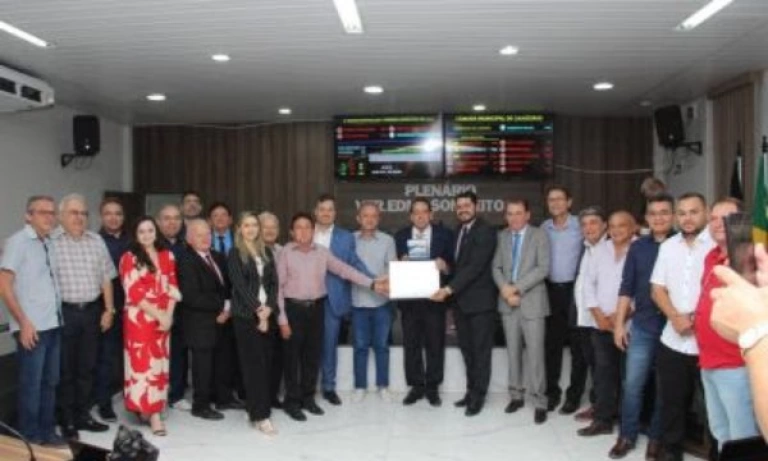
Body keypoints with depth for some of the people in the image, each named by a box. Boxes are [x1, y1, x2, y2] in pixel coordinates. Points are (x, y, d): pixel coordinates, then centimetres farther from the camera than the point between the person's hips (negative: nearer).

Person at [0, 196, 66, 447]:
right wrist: (23, 322, -15)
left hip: (53, 325, 7)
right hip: (32, 327, -7)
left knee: (49, 382, 14)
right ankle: (30, 439, 15)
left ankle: (47, 433, 25)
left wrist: (56, 317, 11)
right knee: (31, 385, 2)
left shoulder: (49, 244, 11)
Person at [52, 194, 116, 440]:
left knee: (86, 367, 13)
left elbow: (106, 278, 11)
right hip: (63, 311, -4)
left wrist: (109, 309, 7)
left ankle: (83, 415, 25)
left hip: (92, 310, 5)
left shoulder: (96, 241, 9)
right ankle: (67, 420, 16)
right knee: (65, 369, 5)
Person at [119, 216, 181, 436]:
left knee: (160, 363, 7)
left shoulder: (167, 256, 9)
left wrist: (168, 314, -6)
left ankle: (150, 408, 18)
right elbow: (134, 293, -11)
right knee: (143, 363, -4)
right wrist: (158, 315, -15)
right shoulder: (129, 258, -3)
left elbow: (172, 287, 7)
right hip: (139, 319, -4)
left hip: (165, 318, 4)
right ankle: (153, 414, 0)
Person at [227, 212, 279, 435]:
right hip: (246, 315, -4)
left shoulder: (267, 252, 13)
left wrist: (269, 307, -8)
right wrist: (258, 310, -13)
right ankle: (260, 415, -2)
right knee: (254, 363, -4)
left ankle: (255, 408, 15)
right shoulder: (235, 253, 0)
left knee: (266, 362, 5)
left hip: (268, 313, 5)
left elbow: (274, 282, 7)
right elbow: (239, 285, -8)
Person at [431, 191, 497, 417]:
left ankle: (479, 395, 11)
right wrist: (450, 290, 0)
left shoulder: (486, 232, -13)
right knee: (467, 349, 13)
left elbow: (475, 266, -21)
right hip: (461, 300, 7)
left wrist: (449, 289, -26)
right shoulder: (458, 231, 12)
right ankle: (471, 391, 23)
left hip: (480, 300, -7)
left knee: (481, 350, 2)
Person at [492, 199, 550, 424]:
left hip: (531, 301, -4)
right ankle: (516, 395, 22)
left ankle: (540, 401, 5)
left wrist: (517, 288, -16)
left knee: (535, 353, -3)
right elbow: (496, 267, 8)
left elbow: (543, 268, -12)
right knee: (513, 351, 11)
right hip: (507, 302, 4)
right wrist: (505, 289, -10)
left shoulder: (539, 235, -3)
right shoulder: (502, 236, 10)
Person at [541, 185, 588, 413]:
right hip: (550, 290, 4)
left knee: (577, 345, 3)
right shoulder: (543, 228, 7)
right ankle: (552, 392, 20)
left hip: (574, 289, -4)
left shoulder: (580, 226, -6)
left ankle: (574, 395, 12)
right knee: (552, 344, 10)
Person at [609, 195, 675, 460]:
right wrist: (619, 323, 3)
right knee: (632, 384, 3)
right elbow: (627, 288, 6)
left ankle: (656, 438, 23)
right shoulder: (638, 247, 5)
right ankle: (627, 435, 17)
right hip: (642, 326, 2)